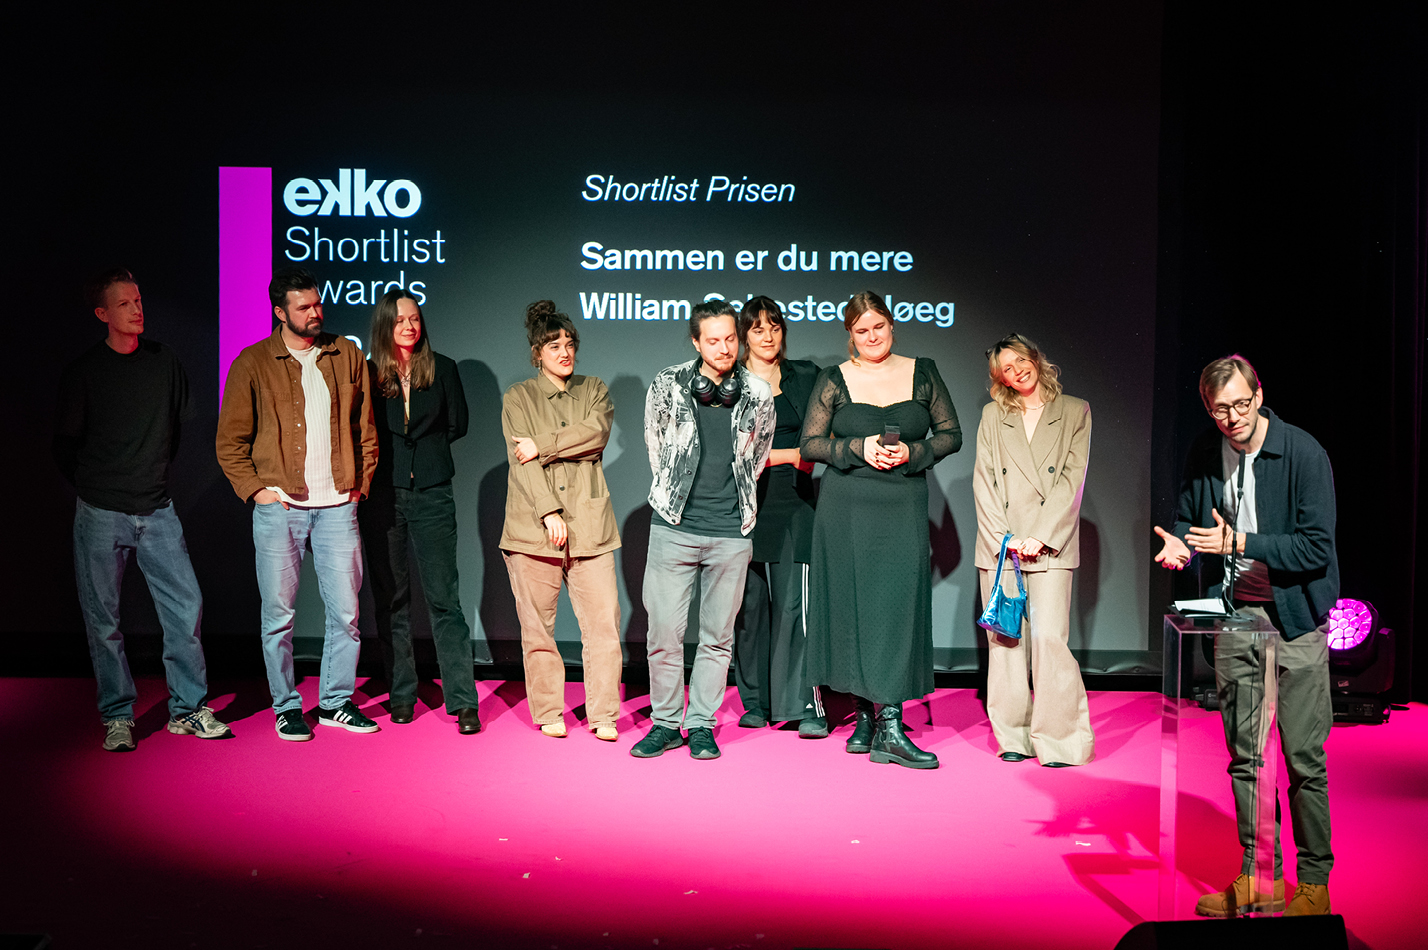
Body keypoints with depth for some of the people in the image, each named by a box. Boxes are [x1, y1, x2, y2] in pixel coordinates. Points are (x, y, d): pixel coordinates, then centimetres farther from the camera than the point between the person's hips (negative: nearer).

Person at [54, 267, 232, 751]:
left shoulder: (164, 361, 6)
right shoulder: (82, 372, -2)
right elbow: (65, 444, 5)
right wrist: (94, 487, 9)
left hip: (157, 510, 2)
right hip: (100, 515, -2)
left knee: (186, 606, -2)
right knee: (103, 620, 3)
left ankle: (188, 709, 10)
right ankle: (117, 717, 15)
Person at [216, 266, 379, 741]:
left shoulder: (348, 355, 9)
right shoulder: (253, 363, 1)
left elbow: (365, 428, 14)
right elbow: (229, 442, 4)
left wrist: (362, 481, 7)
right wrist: (255, 489, -5)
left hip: (338, 506, 2)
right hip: (279, 507, -2)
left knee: (346, 612, 4)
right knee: (279, 615, 4)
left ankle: (336, 701, 20)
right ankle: (286, 707, 19)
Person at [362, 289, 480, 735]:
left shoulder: (442, 369, 7)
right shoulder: (368, 373, 6)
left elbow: (457, 425, 10)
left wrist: (421, 446, 4)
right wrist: (405, 446, 1)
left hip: (431, 493, -1)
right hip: (381, 494, 1)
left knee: (444, 597, -5)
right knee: (390, 598, 7)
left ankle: (462, 701, -2)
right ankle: (402, 695, 18)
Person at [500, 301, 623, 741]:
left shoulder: (594, 390, 16)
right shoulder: (518, 397, 9)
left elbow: (596, 432, -4)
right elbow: (521, 460, -3)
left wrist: (542, 445, -9)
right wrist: (549, 512, -14)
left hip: (589, 524, 2)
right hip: (533, 524, -1)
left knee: (603, 621, -3)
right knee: (537, 625, 2)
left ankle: (603, 715, 8)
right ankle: (549, 713, 16)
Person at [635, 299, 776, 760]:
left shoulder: (759, 395, 3)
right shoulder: (667, 385, 0)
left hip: (731, 533, 1)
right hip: (673, 527, -1)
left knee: (718, 636, 7)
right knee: (664, 632, 1)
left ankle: (701, 724, 20)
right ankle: (665, 722, 17)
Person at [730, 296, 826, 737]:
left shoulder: (804, 377, 12)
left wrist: (770, 456, -6)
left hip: (791, 504, 0)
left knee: (793, 603, -7)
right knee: (749, 603, 3)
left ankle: (806, 705, -4)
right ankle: (756, 702, 13)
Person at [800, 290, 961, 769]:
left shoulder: (922, 373, 8)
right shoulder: (833, 380, 4)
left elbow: (951, 434, 9)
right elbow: (809, 443, 3)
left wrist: (912, 452, -9)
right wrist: (859, 448, -12)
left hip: (903, 507, 0)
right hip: (846, 509, 0)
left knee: (897, 608, -6)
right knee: (852, 608, 4)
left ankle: (891, 729, -3)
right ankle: (863, 714, 18)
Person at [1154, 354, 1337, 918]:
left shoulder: (1303, 453, -12)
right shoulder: (1203, 454, 2)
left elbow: (1317, 546, -16)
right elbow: (1186, 518, 16)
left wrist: (1238, 544, -24)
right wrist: (1180, 545, -6)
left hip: (1294, 617, -4)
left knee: (1304, 759, 0)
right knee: (1243, 754, 10)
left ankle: (1314, 881, 17)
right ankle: (1259, 877, 22)